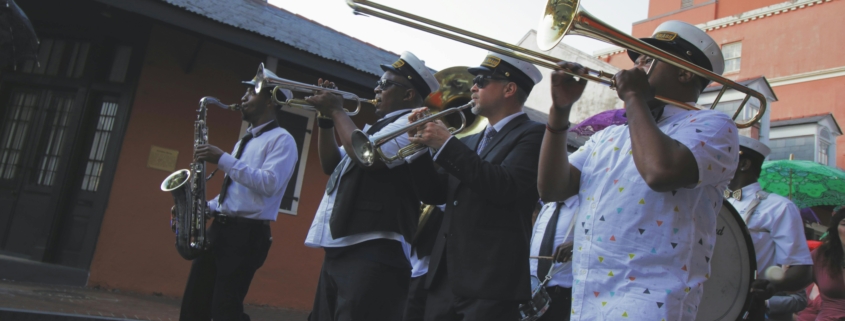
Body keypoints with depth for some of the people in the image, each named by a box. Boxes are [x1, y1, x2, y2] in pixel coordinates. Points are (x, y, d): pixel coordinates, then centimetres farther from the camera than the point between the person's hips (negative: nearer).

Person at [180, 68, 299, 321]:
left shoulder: (281, 140, -6)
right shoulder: (244, 141, 23)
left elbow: (269, 184, -21)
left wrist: (223, 159, -19)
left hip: (247, 234, -9)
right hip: (219, 229, 9)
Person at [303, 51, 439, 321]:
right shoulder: (377, 128, 23)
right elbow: (331, 164, 25)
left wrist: (337, 111, -6)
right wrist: (327, 118, 12)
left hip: (371, 253, -10)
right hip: (339, 250, 10)